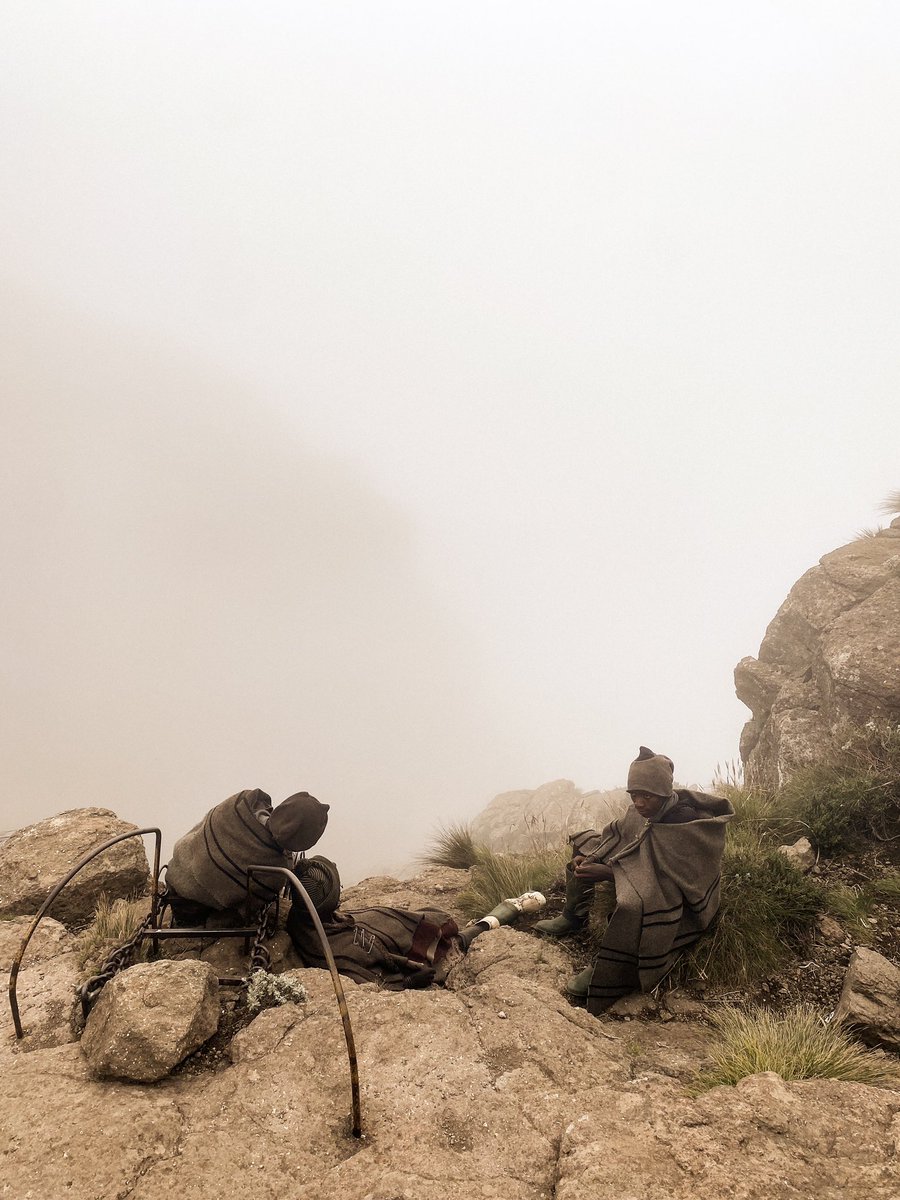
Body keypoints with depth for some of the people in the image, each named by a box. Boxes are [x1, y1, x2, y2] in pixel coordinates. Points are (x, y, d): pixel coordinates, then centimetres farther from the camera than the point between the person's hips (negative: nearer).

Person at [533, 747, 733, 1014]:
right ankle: (573, 918, 15)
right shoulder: (642, 812, -7)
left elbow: (666, 877, -31)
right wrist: (587, 858, -13)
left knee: (633, 904, -44)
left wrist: (607, 873, -35)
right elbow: (614, 835, 7)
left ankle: (602, 977, -25)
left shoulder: (684, 822, -29)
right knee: (585, 841, 14)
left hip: (675, 894, -9)